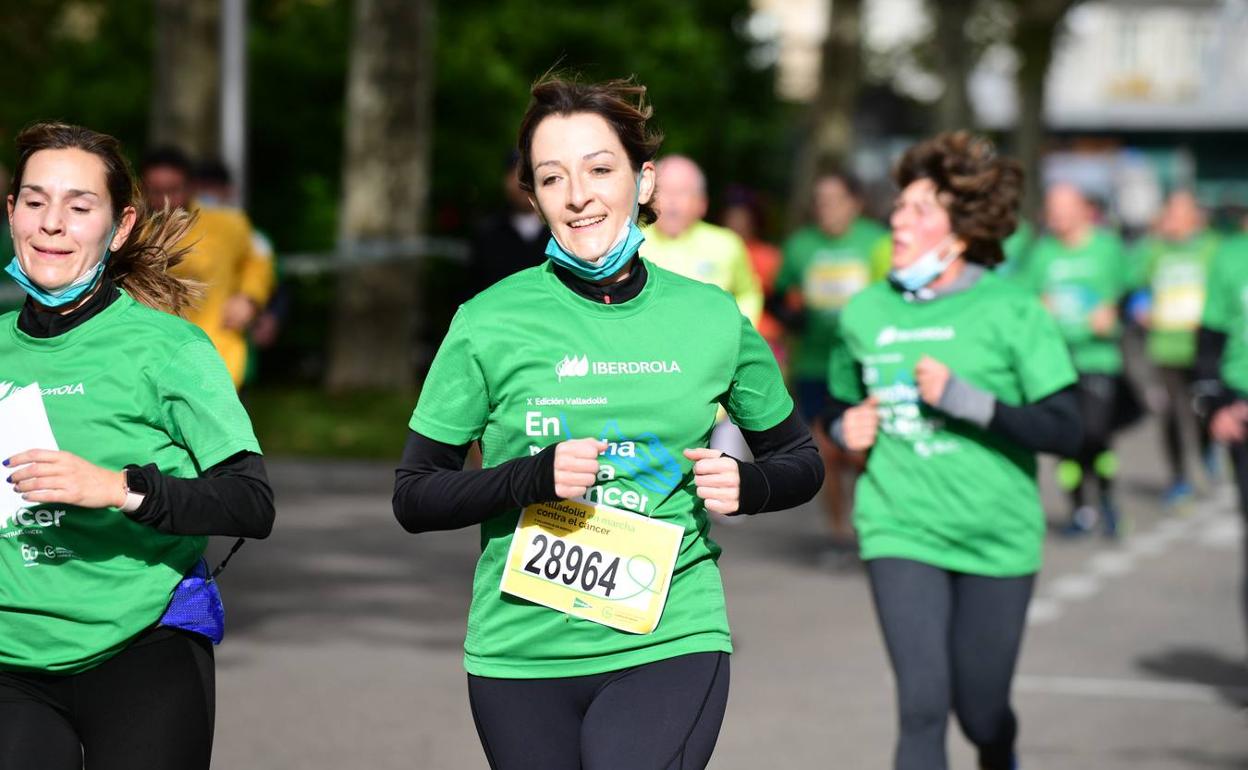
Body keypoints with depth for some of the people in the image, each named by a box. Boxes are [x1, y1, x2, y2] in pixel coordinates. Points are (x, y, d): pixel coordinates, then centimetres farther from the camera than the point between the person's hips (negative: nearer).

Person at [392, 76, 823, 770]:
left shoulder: (711, 318, 3)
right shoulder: (492, 324, -3)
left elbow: (801, 461, 17)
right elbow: (414, 499, 0)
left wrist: (744, 484, -5)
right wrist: (535, 478, -16)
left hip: (672, 643, 0)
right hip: (523, 655, 0)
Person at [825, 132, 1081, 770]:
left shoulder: (1010, 312, -7)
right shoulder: (865, 313, 4)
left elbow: (1063, 430, -12)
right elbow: (840, 404, 21)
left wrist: (965, 398, -21)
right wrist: (844, 426, -2)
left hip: (998, 537, -1)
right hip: (901, 532, 1)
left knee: (980, 711, 9)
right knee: (922, 704, -12)